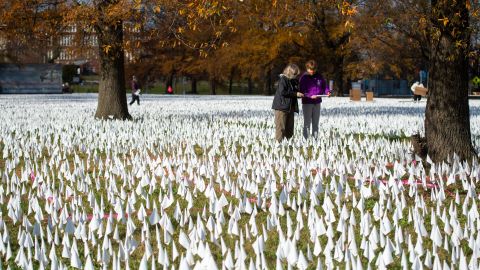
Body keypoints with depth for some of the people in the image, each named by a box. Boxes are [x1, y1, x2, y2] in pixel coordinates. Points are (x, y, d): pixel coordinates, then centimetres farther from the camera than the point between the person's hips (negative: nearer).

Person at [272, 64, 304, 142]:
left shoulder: (294, 81, 15)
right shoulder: (283, 80, -11)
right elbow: (282, 92, -21)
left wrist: (299, 94, 4)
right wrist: (295, 94, -19)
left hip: (291, 107, 8)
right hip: (282, 106, -8)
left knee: (289, 127, 10)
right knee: (281, 126, -8)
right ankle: (279, 141, -7)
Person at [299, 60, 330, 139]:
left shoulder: (319, 76, 5)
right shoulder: (304, 78, -9)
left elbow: (324, 85, 13)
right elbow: (302, 91, -14)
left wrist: (327, 91, -8)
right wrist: (310, 96, -29)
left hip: (317, 103, 5)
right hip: (307, 103, -5)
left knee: (315, 123, 11)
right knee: (307, 123, -1)